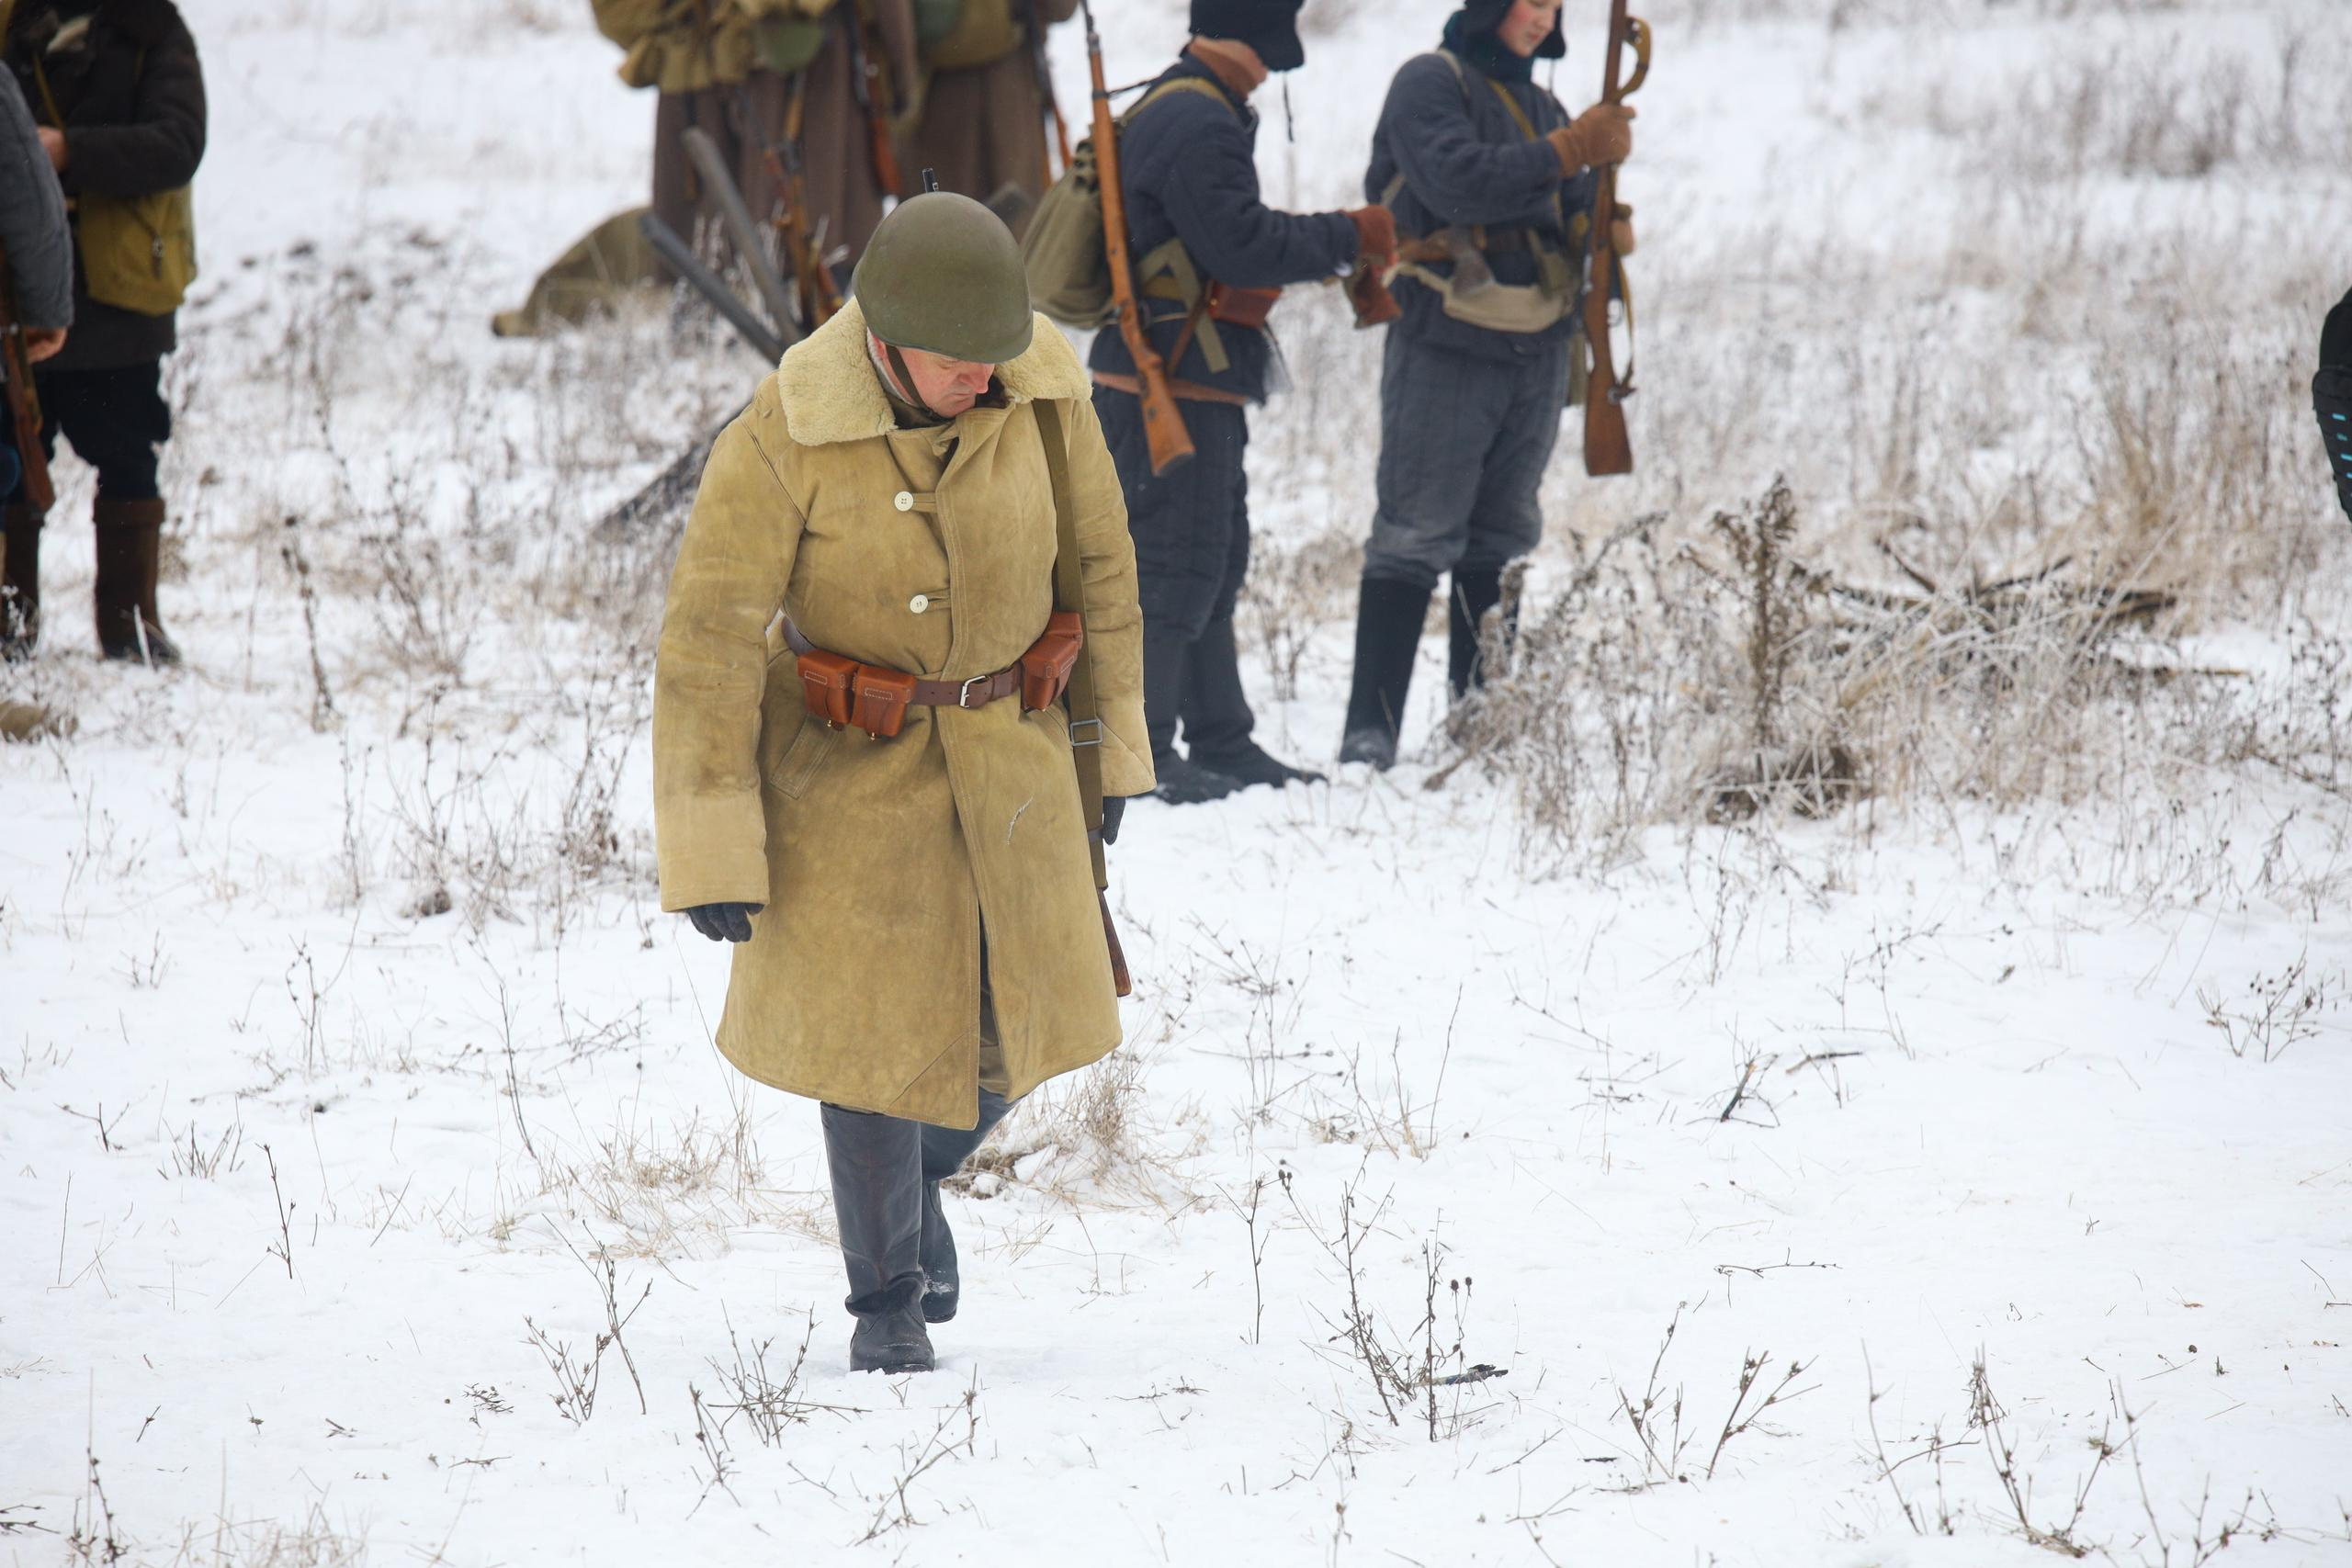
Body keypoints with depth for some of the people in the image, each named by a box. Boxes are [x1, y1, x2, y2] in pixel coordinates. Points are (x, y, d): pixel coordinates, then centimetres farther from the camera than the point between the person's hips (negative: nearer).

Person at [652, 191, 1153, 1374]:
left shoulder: (1040, 388, -13)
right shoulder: (787, 434, -23)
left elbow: (1098, 558, 4)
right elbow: (709, 639, -18)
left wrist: (1110, 739, 10)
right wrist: (713, 851, -17)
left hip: (1006, 750, 3)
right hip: (850, 764, -3)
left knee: (1018, 1024, 8)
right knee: (871, 1028, -1)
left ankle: (924, 1175, 42)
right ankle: (886, 1304, 20)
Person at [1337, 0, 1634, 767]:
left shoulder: (1538, 105, 17)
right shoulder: (1430, 84, -5)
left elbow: (1568, 212, 16)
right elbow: (1458, 180, -21)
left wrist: (1599, 223, -7)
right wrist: (1570, 151, -21)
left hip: (1538, 354, 7)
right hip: (1446, 350, -7)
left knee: (1501, 541, 11)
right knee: (1414, 538, -9)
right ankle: (1370, 728, -10)